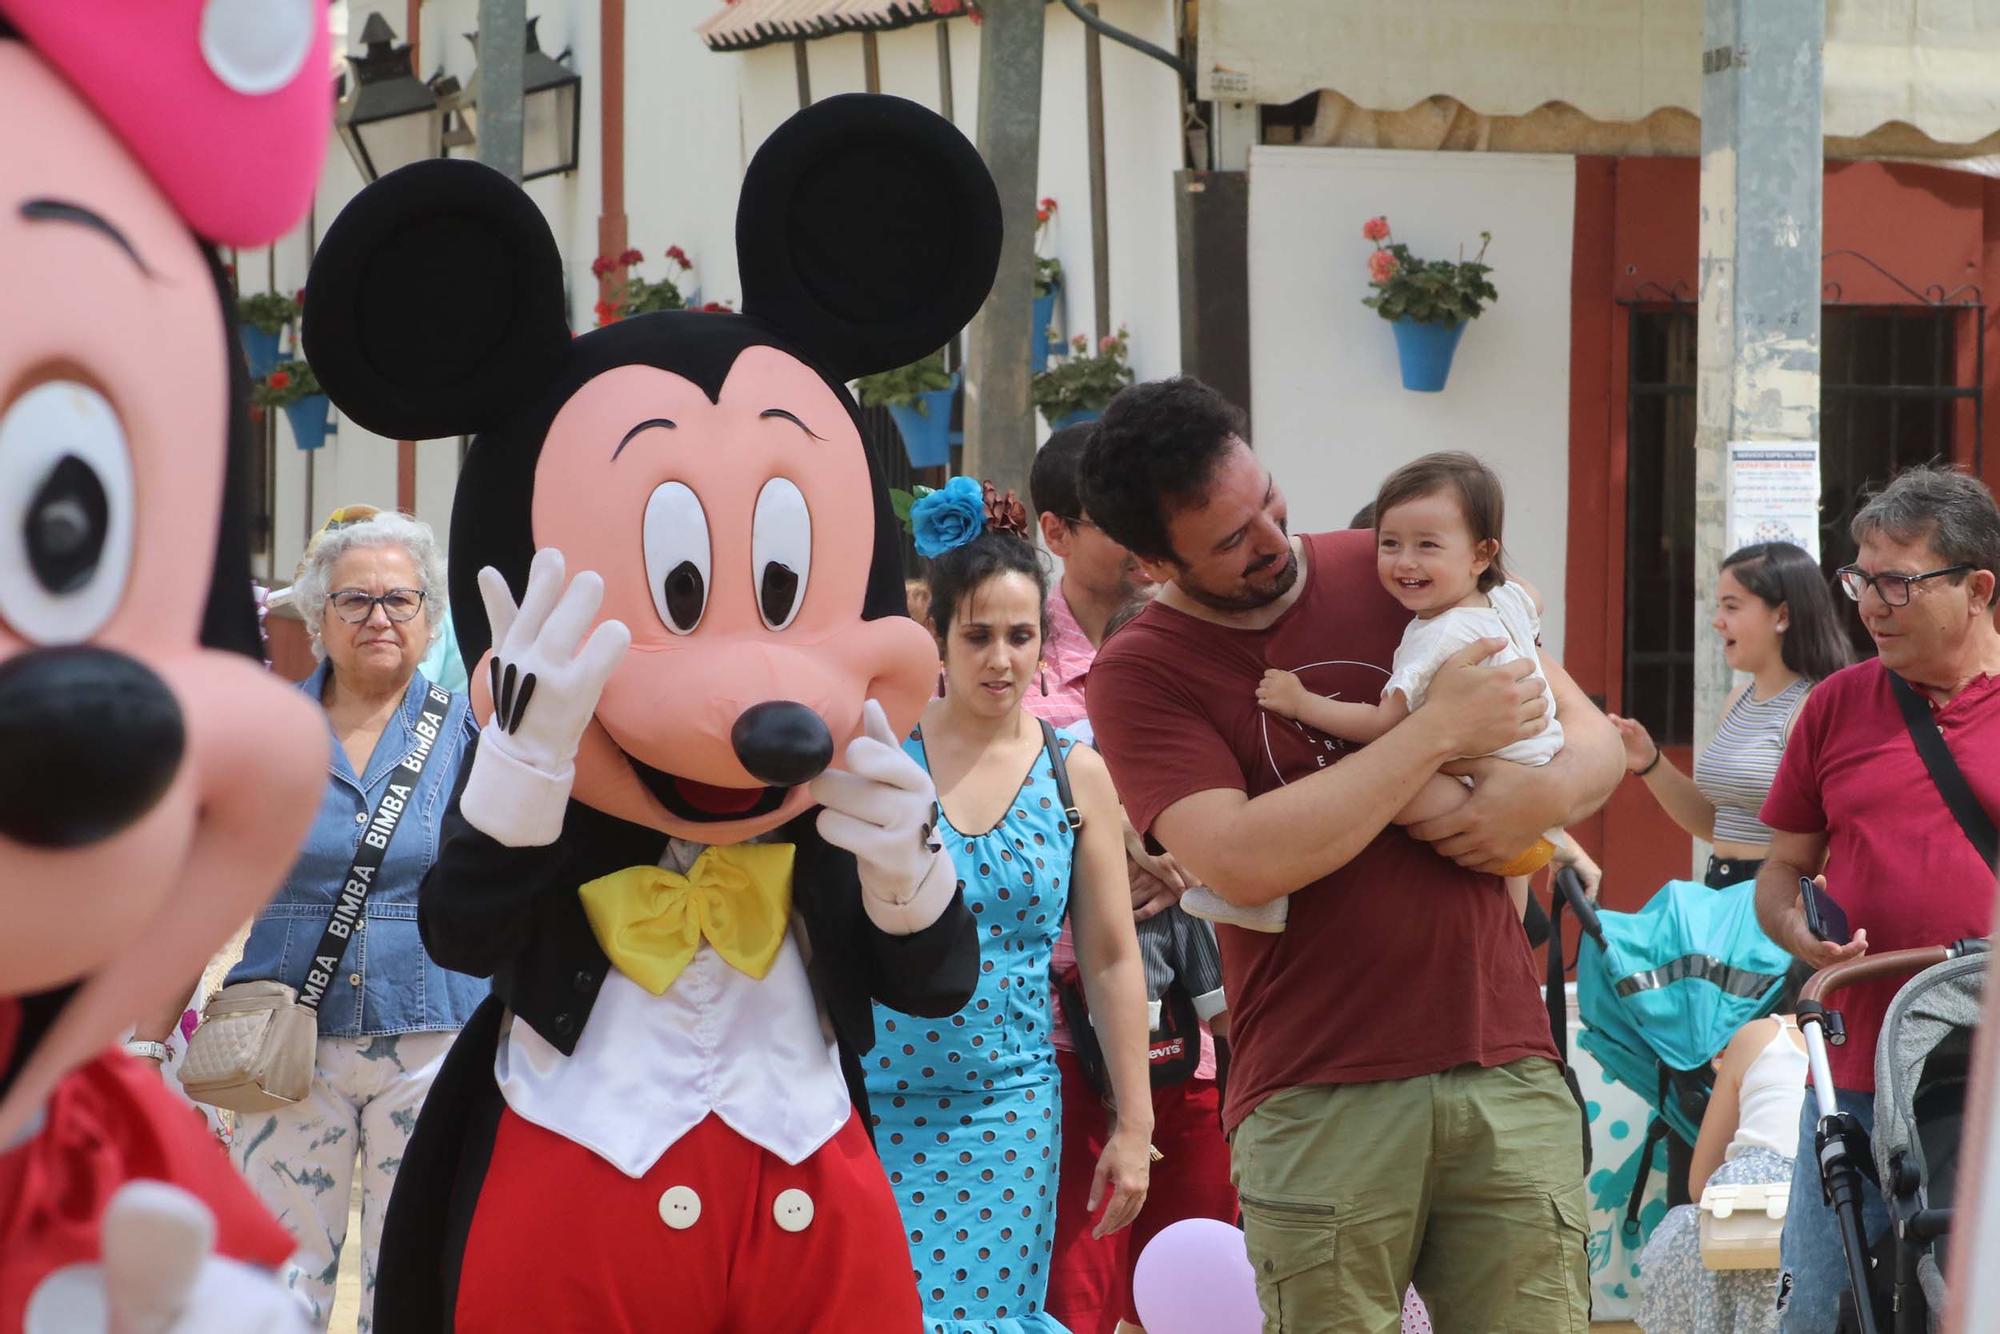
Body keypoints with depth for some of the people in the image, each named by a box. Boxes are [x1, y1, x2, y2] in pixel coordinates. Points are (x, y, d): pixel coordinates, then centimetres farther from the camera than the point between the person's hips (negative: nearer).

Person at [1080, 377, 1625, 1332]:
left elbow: (1594, 741, 15)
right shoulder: (1141, 673, 0)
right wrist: (1439, 732, -11)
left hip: (1507, 1069, 3)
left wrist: (1547, 794, -9)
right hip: (1319, 1101, -3)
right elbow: (1242, 860, -17)